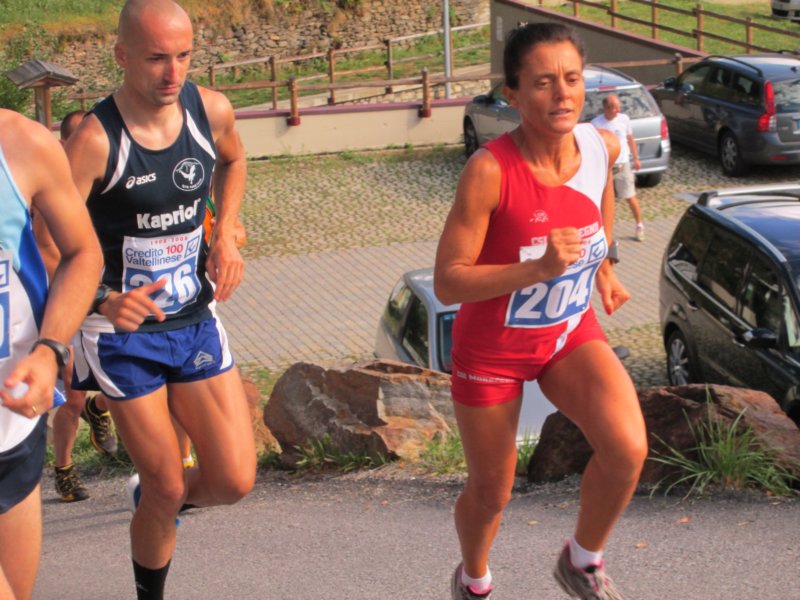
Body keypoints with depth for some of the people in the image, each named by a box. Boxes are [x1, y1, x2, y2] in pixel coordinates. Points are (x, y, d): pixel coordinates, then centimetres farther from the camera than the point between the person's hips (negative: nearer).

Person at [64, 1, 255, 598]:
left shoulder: (212, 110, -6)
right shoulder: (94, 139, -22)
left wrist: (225, 235, 4)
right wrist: (103, 301, -42)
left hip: (196, 324, 4)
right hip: (124, 335, -4)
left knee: (235, 481, 1)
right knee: (168, 490, 3)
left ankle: (149, 496, 34)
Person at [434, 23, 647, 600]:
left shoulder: (602, 146, -12)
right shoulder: (490, 171, -29)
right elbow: (447, 281, -27)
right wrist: (540, 267, -37)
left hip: (571, 333, 4)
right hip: (493, 349, -4)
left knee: (628, 449, -21)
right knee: (491, 493, 12)